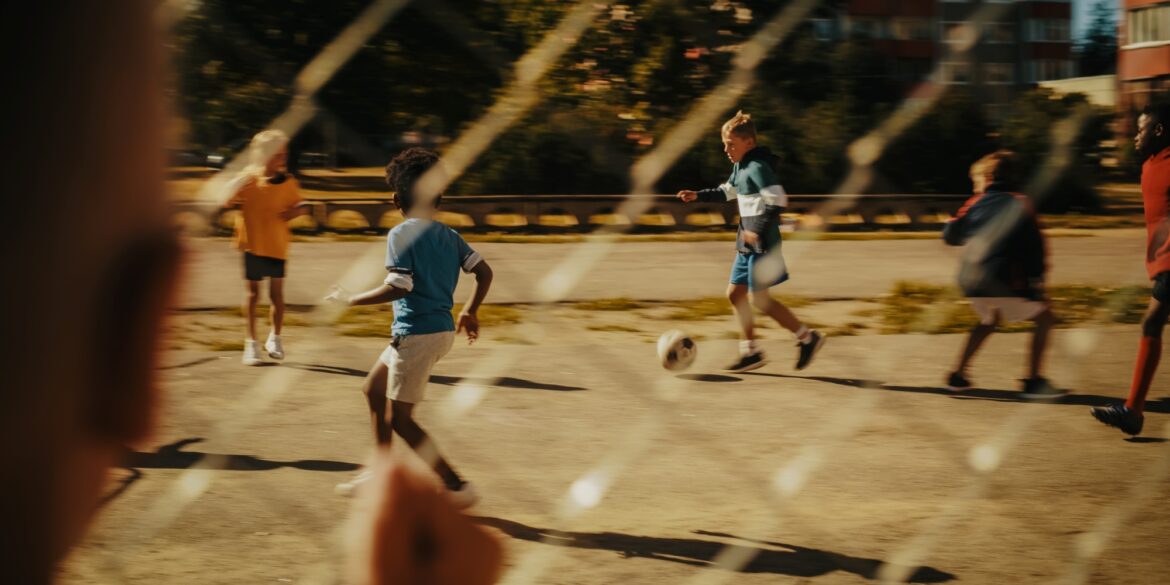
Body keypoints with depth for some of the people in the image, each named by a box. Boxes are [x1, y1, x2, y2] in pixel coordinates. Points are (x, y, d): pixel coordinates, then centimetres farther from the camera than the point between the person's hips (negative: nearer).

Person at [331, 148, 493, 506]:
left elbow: (397, 287, -22)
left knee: (399, 418, 1)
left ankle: (457, 487, -1)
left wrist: (352, 300, -12)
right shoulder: (447, 235, 9)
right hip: (442, 330, 9)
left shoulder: (401, 234, -13)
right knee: (374, 389, 23)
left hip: (416, 335, -9)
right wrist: (470, 312, 18)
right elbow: (484, 272, 6)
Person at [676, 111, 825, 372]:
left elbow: (778, 201, -25)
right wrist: (698, 196, 19)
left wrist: (759, 229, -28)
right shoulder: (740, 166, 13)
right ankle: (751, 352, 16)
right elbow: (727, 192, 30)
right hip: (747, 243, 10)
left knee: (758, 297, -8)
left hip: (762, 243, -10)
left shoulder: (758, 167, -16)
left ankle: (807, 337, 3)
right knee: (735, 294, 9)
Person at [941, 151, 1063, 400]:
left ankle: (958, 374, 28)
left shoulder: (976, 204, 10)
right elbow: (1034, 246, -6)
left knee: (989, 320, 31)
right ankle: (1033, 381, -5)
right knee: (1044, 318, 4)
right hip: (1002, 282, -6)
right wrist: (1036, 278, -3)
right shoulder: (1019, 204, 1)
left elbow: (950, 235, 16)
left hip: (970, 281, 6)